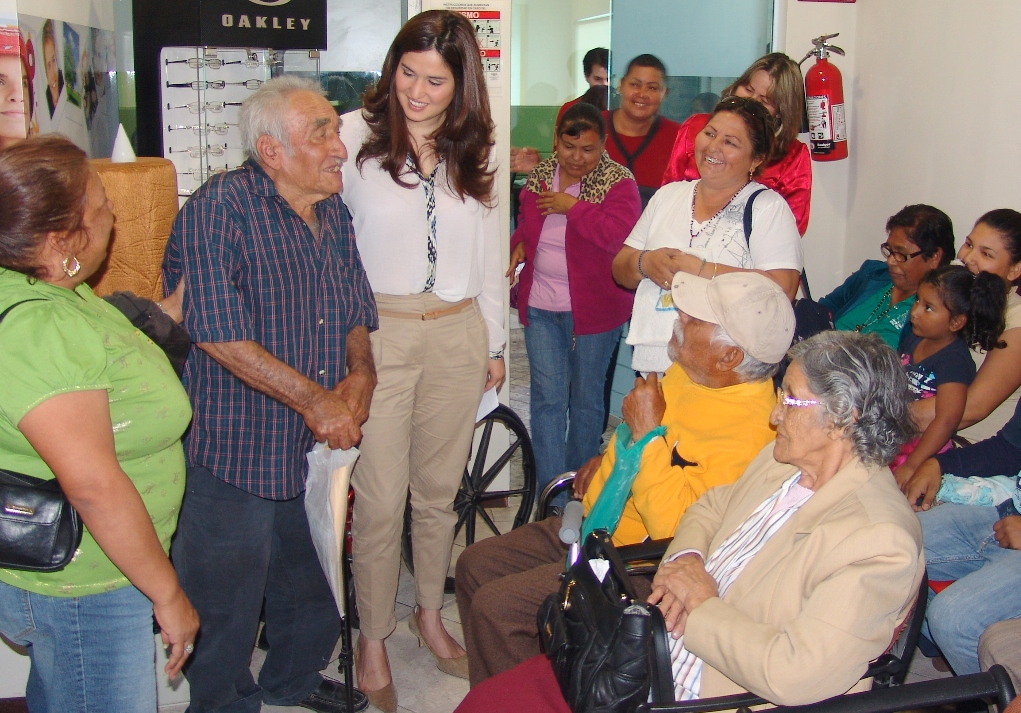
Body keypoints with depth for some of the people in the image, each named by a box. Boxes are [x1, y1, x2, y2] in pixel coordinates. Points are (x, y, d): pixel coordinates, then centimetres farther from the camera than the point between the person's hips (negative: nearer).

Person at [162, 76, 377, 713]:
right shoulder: (221, 206, -17)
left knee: (307, 586, 22)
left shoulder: (333, 213, 8)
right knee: (228, 600, 8)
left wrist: (360, 375, -4)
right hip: (234, 446, -7)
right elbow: (220, 333, -24)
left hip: (309, 445, 7)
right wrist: (313, 399, -21)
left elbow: (354, 313, 16)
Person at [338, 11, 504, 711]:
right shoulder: (357, 135, -5)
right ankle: (372, 639, 19)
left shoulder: (473, 152, 10)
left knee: (439, 490, 14)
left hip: (457, 335, 4)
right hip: (379, 334, -4)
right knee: (381, 500, 0)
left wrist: (494, 342, 17)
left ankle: (430, 615, 34)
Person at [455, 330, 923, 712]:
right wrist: (686, 560, -1)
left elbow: (793, 673, -28)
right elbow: (710, 508, 22)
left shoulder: (883, 543, -22)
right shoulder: (778, 462, 5)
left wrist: (703, 606, -15)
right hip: (651, 654, 8)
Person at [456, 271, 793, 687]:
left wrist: (647, 432, -29)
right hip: (593, 524, 10)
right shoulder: (691, 371, 1)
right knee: (474, 566, 10)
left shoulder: (748, 429, -27)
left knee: (494, 607, -16)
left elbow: (675, 526, -33)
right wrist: (605, 462, 12)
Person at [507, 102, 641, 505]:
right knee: (547, 399, 1)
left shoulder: (618, 181, -9)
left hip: (594, 309, -4)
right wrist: (519, 244, 3)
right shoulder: (539, 176, 7)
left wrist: (571, 205, -20)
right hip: (541, 306, 4)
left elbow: (620, 233, -26)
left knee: (586, 399, 10)